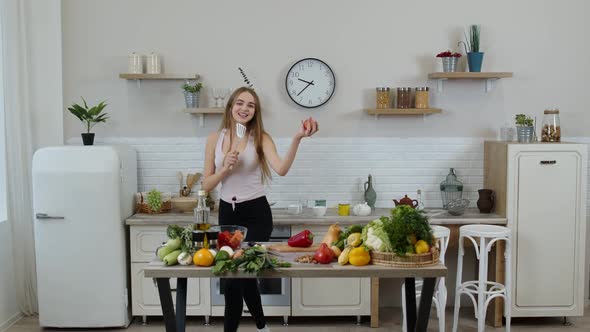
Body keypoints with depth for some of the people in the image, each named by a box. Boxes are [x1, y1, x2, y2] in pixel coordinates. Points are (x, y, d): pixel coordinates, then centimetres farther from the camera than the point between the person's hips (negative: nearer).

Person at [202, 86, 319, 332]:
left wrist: (297, 139, -37)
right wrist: (225, 168, -16)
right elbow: (206, 185, 1)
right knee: (243, 273, 15)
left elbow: (281, 169, -25)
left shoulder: (260, 138, -6)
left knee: (235, 276, -8)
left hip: (256, 213, -3)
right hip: (227, 213, 4)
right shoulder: (215, 139, 1)